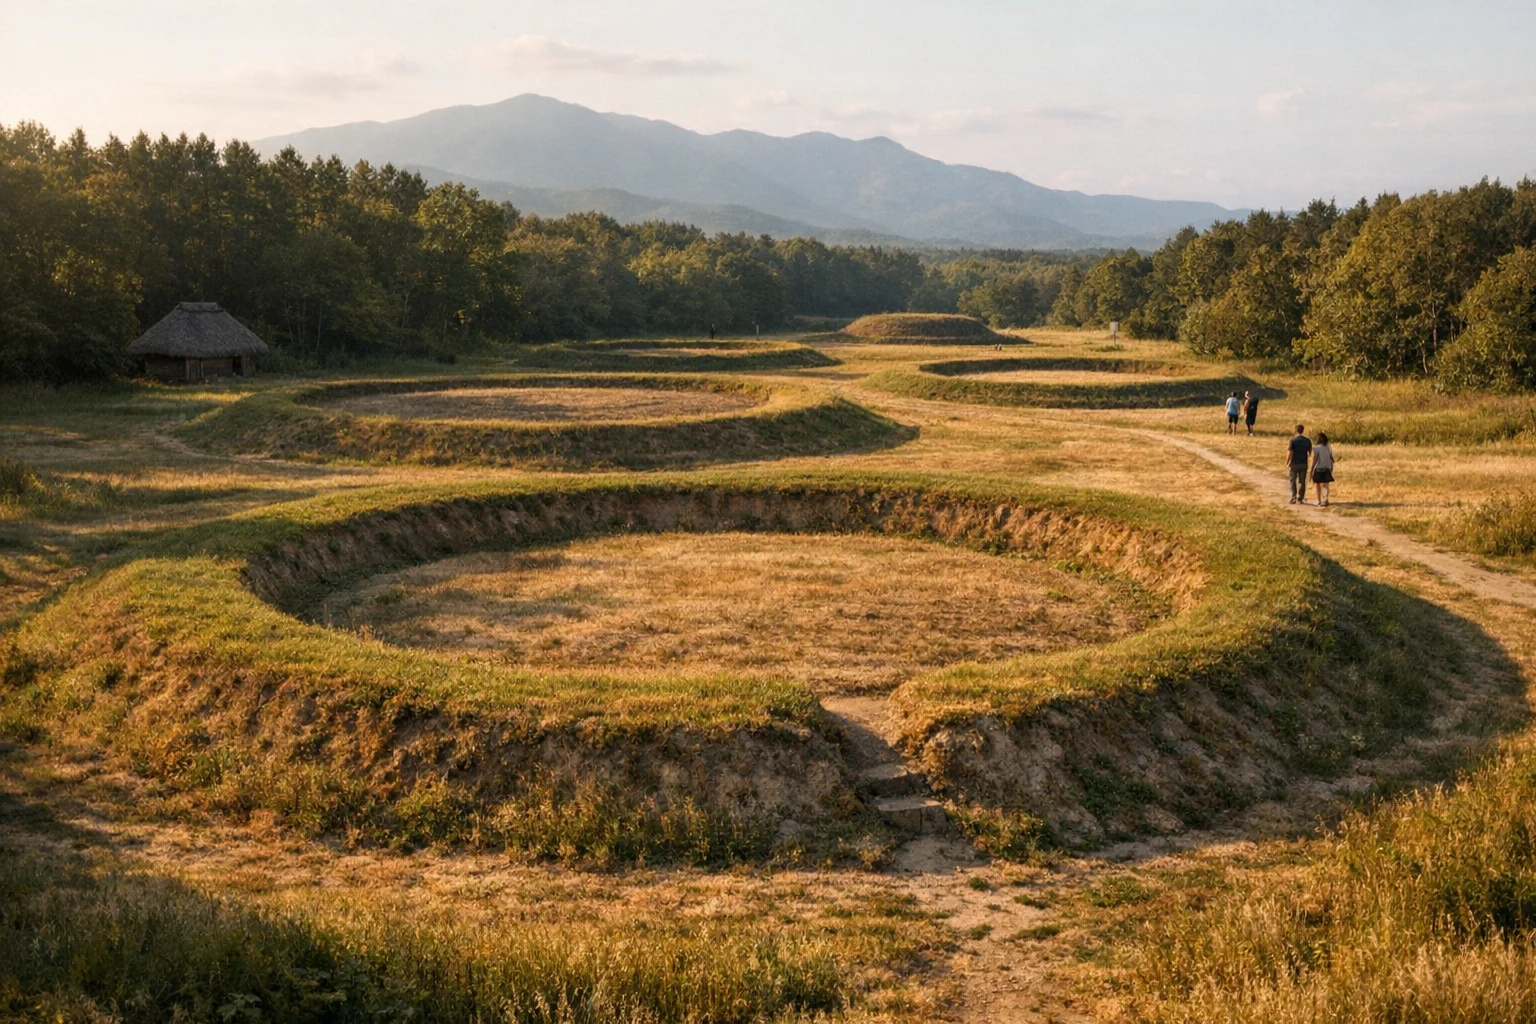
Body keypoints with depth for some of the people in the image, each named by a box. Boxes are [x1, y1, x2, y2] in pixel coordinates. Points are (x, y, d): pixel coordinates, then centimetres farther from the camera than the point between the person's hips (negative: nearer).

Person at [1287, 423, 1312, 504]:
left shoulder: (1293, 440, -12)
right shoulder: (1307, 441, 1)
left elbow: (1290, 453, -13)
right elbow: (1310, 453, 7)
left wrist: (1287, 462, -1)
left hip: (1294, 463, -3)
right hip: (1304, 464, 3)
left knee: (1293, 481, 9)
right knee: (1302, 481, 9)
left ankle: (1293, 498, 0)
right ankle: (1300, 499, 9)